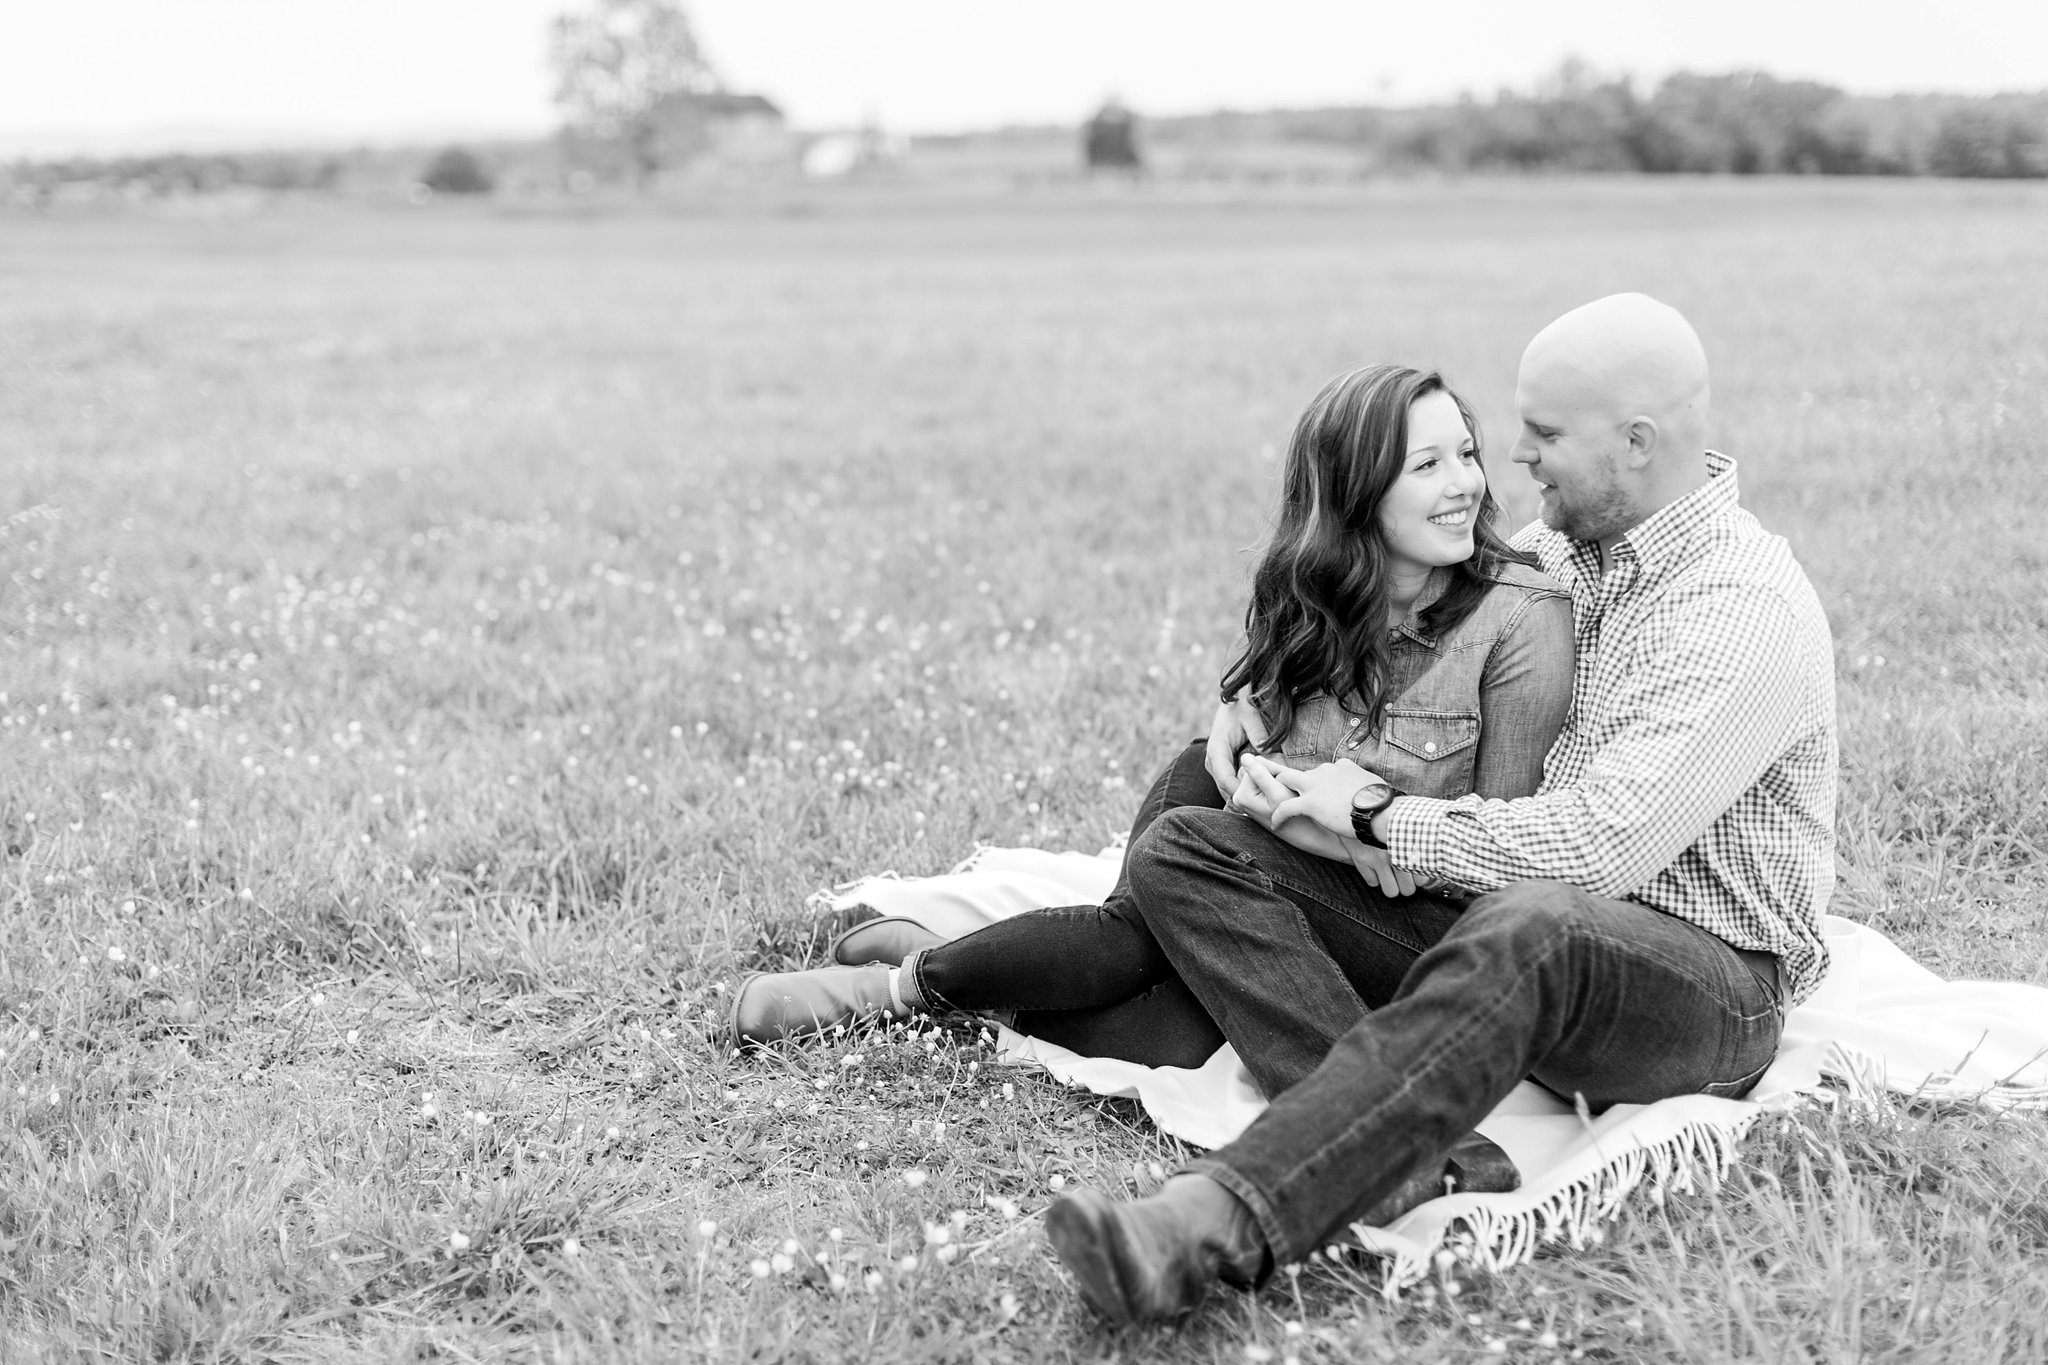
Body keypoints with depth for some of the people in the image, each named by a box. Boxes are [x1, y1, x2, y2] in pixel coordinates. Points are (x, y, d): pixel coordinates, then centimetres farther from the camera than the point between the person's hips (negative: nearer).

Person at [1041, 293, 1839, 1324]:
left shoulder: (1747, 607, -15)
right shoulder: (1561, 544, 10)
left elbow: (1597, 848, -25)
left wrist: (1378, 813, -14)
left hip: (1705, 979, -8)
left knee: (1529, 929, -44)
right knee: (1183, 851, -9)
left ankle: (1215, 1222, -52)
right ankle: (1409, 1146, -32)